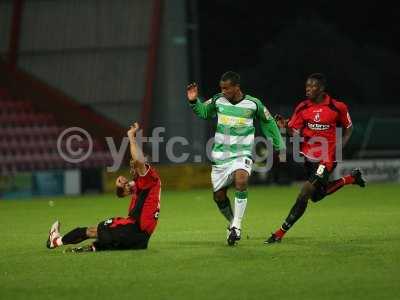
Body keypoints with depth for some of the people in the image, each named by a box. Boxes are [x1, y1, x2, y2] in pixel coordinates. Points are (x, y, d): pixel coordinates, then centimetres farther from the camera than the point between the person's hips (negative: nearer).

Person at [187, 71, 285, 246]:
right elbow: (203, 112, 18)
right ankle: (232, 223, 32)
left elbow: (268, 122, 10)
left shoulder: (253, 104, -7)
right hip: (220, 156, 4)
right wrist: (194, 101, -2)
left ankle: (236, 226, -25)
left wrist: (279, 145, 13)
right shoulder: (218, 101, -1)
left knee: (241, 181, -32)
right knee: (218, 196, 4)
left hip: (242, 154, -4)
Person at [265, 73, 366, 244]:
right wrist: (285, 126, -25)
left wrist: (340, 147, -7)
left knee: (304, 195, -13)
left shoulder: (337, 107, -10)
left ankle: (280, 233, -6)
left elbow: (348, 128, 5)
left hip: (327, 159, -6)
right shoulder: (303, 107, -2)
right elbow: (294, 132, -4)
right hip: (308, 156, 6)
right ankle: (351, 179, 40)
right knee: (317, 196, 20)